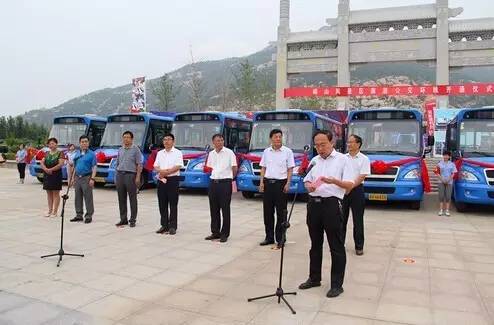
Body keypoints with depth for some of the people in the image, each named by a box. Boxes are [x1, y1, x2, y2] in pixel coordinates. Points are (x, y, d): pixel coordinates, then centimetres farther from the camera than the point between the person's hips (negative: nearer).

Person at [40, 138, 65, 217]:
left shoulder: (60, 153, -3)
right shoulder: (47, 153, 14)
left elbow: (60, 164, -13)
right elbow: (42, 163, 6)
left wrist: (51, 169, -18)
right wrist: (46, 169, -13)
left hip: (56, 175, -6)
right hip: (47, 175, 6)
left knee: (56, 193, -1)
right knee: (49, 193, 10)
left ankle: (55, 211, 2)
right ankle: (50, 210, 17)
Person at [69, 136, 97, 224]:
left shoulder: (91, 154, -3)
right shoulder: (77, 154, 14)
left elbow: (94, 167, -9)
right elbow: (75, 167, 19)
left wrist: (92, 179, -18)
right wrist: (73, 178, 13)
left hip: (87, 178, -6)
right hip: (78, 178, 6)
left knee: (88, 198, -4)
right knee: (77, 198, 11)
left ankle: (89, 216, 2)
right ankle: (79, 215, 20)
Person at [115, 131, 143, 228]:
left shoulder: (135, 149, -2)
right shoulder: (120, 150, 14)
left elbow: (139, 164, -6)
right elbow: (117, 164, 18)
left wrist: (138, 177, -14)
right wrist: (116, 176, 11)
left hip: (130, 175, -5)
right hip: (120, 175, 5)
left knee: (132, 199, 0)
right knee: (121, 199, 8)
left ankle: (132, 220, 6)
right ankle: (123, 219, 17)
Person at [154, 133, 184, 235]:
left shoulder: (177, 153, 0)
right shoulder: (160, 153, 16)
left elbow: (178, 167, -11)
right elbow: (155, 167, 10)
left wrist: (165, 172, -12)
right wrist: (161, 171, -12)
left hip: (173, 180, -5)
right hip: (161, 180, 5)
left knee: (173, 204, -2)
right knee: (162, 204, 7)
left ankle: (172, 226, 2)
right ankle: (164, 225, 15)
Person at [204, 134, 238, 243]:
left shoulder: (229, 153, -5)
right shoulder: (211, 154, 11)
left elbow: (234, 168, -1)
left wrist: (231, 178, 2)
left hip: (225, 183, -5)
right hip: (213, 183, 6)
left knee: (225, 209, 0)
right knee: (214, 209, 10)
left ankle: (225, 234, 8)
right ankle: (215, 232, 21)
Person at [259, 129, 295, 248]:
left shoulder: (288, 151, -1)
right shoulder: (266, 151, 9)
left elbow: (290, 169, -2)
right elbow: (263, 168, 12)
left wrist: (288, 184, -11)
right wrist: (261, 182, 3)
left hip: (281, 183, -4)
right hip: (268, 182, 4)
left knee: (281, 213, 1)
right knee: (268, 212, 8)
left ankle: (280, 238, 10)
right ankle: (269, 237, 19)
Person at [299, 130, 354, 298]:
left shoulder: (342, 159, -2)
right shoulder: (314, 160, 14)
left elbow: (350, 185, -8)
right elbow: (307, 180, 17)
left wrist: (334, 181, -26)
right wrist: (308, 185, -6)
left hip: (332, 204, -6)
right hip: (314, 203, 6)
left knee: (336, 247, 2)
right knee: (315, 244, 15)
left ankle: (337, 284, 12)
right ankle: (314, 278, 29)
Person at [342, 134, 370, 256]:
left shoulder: (364, 159, -3)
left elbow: (362, 177, -10)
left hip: (356, 190, -3)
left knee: (358, 220, 3)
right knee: (341, 219, 8)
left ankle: (359, 246, 12)